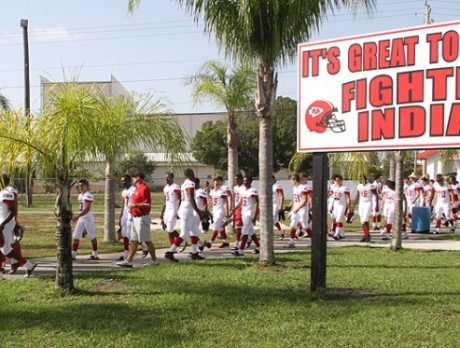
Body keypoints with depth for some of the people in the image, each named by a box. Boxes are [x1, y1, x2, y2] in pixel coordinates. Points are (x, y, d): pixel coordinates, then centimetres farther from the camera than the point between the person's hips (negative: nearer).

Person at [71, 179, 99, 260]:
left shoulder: (88, 195, -15)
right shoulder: (80, 195, 13)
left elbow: (87, 209, -21)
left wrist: (77, 216, -25)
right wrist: (77, 217, 19)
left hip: (88, 218, -9)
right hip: (81, 218, 9)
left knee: (92, 237, 3)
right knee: (76, 236, 4)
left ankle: (95, 255, 15)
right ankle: (73, 255, 7)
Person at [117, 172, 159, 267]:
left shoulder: (144, 188, -16)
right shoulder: (138, 188, 15)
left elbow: (147, 204, -22)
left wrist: (135, 205, -23)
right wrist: (132, 207, 11)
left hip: (142, 218, -10)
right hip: (136, 218, 10)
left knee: (146, 240, -3)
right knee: (133, 240, 10)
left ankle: (154, 260, 7)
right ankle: (129, 261, 13)